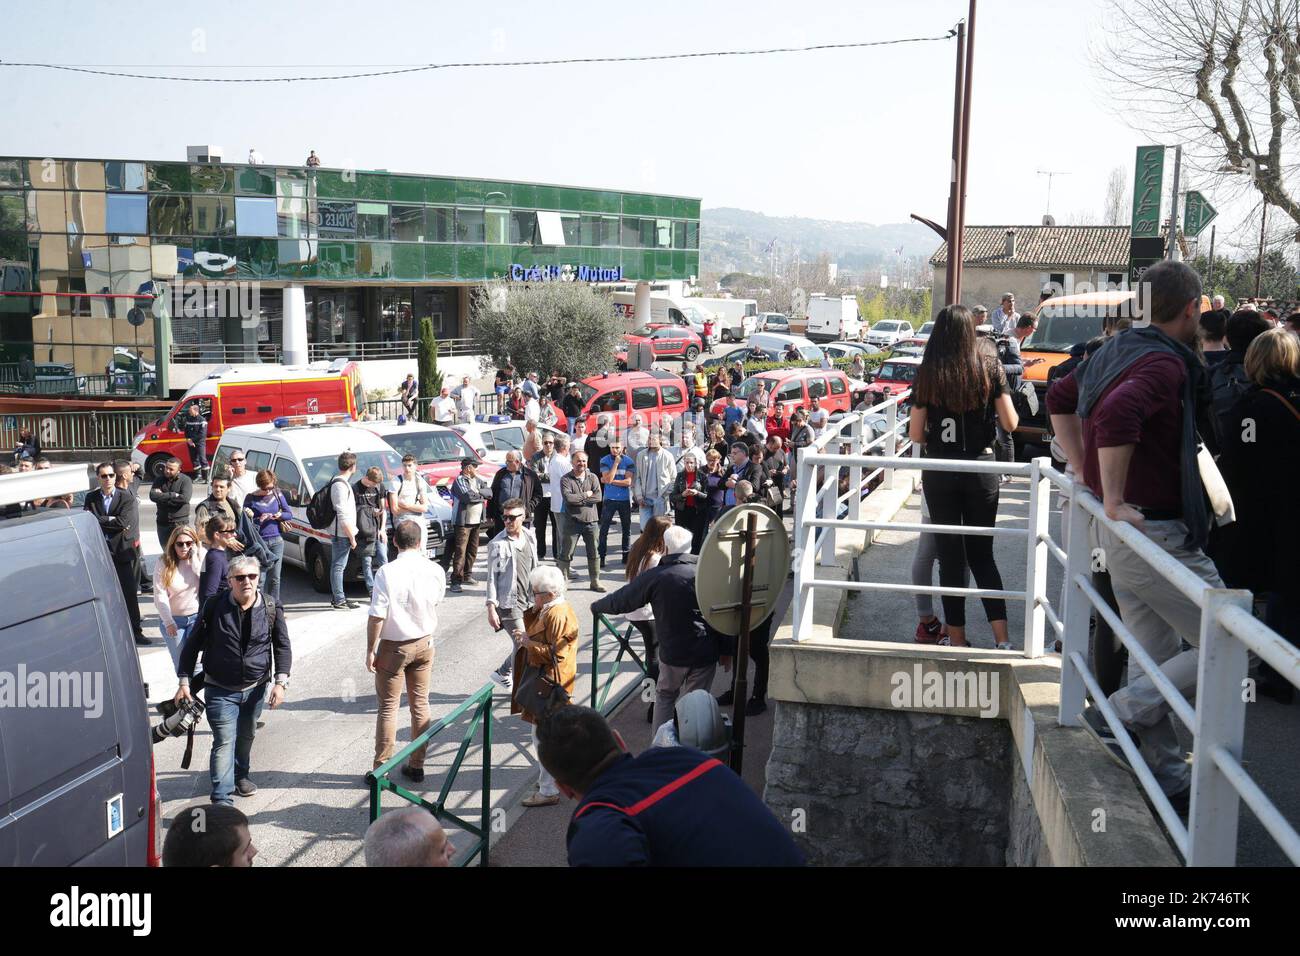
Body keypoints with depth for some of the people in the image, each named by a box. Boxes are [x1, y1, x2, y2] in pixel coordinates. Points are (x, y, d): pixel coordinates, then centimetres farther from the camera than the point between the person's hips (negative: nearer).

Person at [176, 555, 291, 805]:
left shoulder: (271, 608, -6)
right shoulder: (215, 606, -10)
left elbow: (282, 646, 1)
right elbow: (192, 645, -2)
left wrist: (281, 682, -9)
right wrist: (184, 682, -5)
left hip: (256, 688, 3)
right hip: (220, 690, -3)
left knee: (246, 736, 21)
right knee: (225, 742, -9)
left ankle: (241, 775, 45)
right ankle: (222, 799, -6)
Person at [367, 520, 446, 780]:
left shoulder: (386, 573, -20)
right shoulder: (435, 571, -8)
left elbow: (376, 616, -19)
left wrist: (370, 650, -8)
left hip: (393, 647, -4)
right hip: (424, 644, 4)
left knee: (388, 708, 7)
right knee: (420, 704, 14)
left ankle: (381, 768, 14)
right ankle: (416, 765, 22)